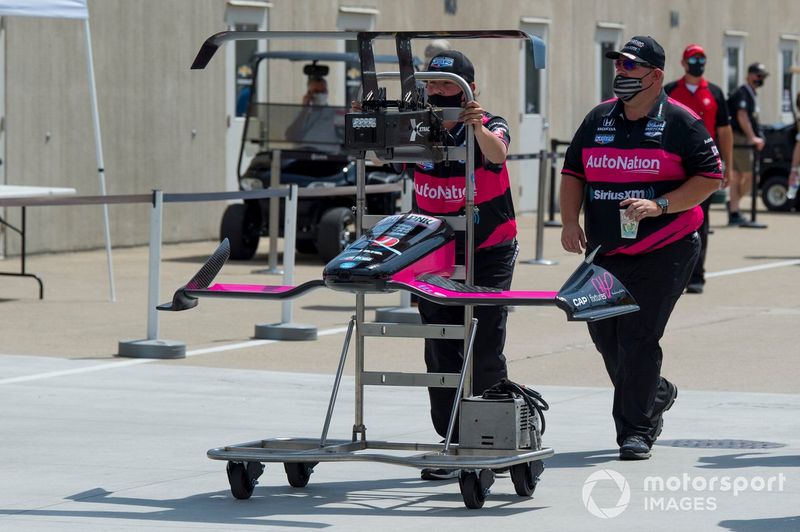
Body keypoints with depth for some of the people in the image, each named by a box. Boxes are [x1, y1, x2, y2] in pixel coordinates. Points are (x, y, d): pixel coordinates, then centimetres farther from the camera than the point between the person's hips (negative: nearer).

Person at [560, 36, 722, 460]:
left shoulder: (680, 123, -5)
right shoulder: (598, 120, 11)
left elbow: (710, 177, -7)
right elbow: (573, 172, 17)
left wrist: (659, 206, -17)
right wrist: (570, 222, 1)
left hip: (662, 252, -6)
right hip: (605, 251, 6)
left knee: (638, 338, -11)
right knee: (605, 336, 9)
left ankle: (636, 431, -2)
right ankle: (657, 394, 35)